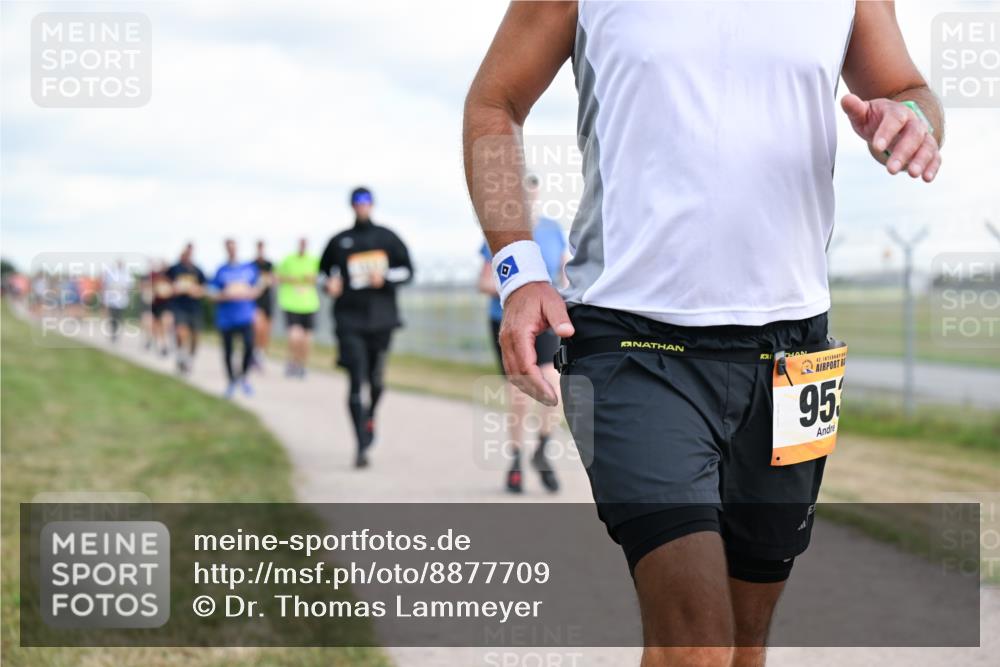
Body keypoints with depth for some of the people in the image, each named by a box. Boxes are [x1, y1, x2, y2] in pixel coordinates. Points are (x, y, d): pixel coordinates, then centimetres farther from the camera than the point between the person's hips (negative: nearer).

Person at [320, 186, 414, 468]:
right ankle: (362, 446, -15)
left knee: (376, 380, 8)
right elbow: (324, 269, 20)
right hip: (350, 321, -1)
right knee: (356, 380, -13)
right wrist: (330, 284, -2)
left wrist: (385, 277, -10)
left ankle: (370, 416, 43)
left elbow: (407, 271, 8)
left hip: (381, 318, 1)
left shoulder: (387, 238, 8)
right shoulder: (339, 241, 7)